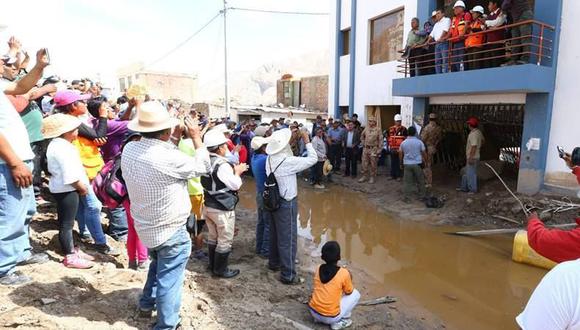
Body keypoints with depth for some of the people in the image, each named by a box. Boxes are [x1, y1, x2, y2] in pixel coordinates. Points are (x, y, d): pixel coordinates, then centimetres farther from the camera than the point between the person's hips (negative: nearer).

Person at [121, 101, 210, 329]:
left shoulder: (129, 149, -8)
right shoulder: (169, 157, -29)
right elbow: (203, 167, -13)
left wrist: (173, 139, 5)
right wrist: (196, 137, -5)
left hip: (145, 227, 8)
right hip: (171, 231, -8)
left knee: (158, 264, 32)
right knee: (168, 280, 9)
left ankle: (147, 303, 48)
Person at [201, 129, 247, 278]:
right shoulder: (223, 165, -24)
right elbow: (235, 185, -18)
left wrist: (234, 170, 9)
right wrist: (237, 172, -3)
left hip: (208, 206, 9)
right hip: (223, 209, -8)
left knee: (212, 237, 21)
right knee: (225, 241, 7)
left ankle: (213, 266, 35)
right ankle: (220, 270, 18)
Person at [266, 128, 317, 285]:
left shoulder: (270, 159, -3)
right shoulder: (288, 161, -24)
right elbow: (313, 159, -17)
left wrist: (292, 141, 11)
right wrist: (307, 141, -7)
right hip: (286, 203, -8)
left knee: (275, 233, 22)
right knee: (288, 238, 1)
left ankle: (274, 262, 40)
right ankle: (288, 274, 10)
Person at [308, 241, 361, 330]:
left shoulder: (318, 269, -1)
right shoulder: (344, 273, -14)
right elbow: (349, 292, 2)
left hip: (313, 311, 5)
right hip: (330, 317, -5)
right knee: (356, 294, 11)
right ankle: (338, 322, 8)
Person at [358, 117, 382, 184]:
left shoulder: (378, 130, -6)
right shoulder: (366, 129, 6)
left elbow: (380, 140, -7)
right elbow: (362, 136, 23)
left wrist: (379, 150, -10)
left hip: (373, 149, -4)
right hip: (365, 148, 4)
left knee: (373, 164, 4)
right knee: (364, 163, 8)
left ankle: (372, 177, 14)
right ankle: (364, 176, 18)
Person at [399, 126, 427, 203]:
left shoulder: (403, 143, -1)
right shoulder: (419, 142, -5)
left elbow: (400, 154, 5)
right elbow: (423, 153, 0)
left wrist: (401, 163, 16)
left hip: (407, 164, 1)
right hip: (417, 163, -1)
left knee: (407, 181, 4)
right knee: (420, 180, 13)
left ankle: (406, 197, 3)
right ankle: (422, 195, 23)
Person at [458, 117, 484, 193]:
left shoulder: (473, 134, -22)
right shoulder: (478, 132, 8)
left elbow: (474, 147, -26)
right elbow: (483, 140, 25)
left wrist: (471, 157, -25)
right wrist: (479, 147, 37)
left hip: (472, 157, -10)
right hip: (472, 156, 10)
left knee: (471, 173, 0)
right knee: (467, 173, 17)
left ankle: (473, 189, 9)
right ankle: (464, 187, 25)